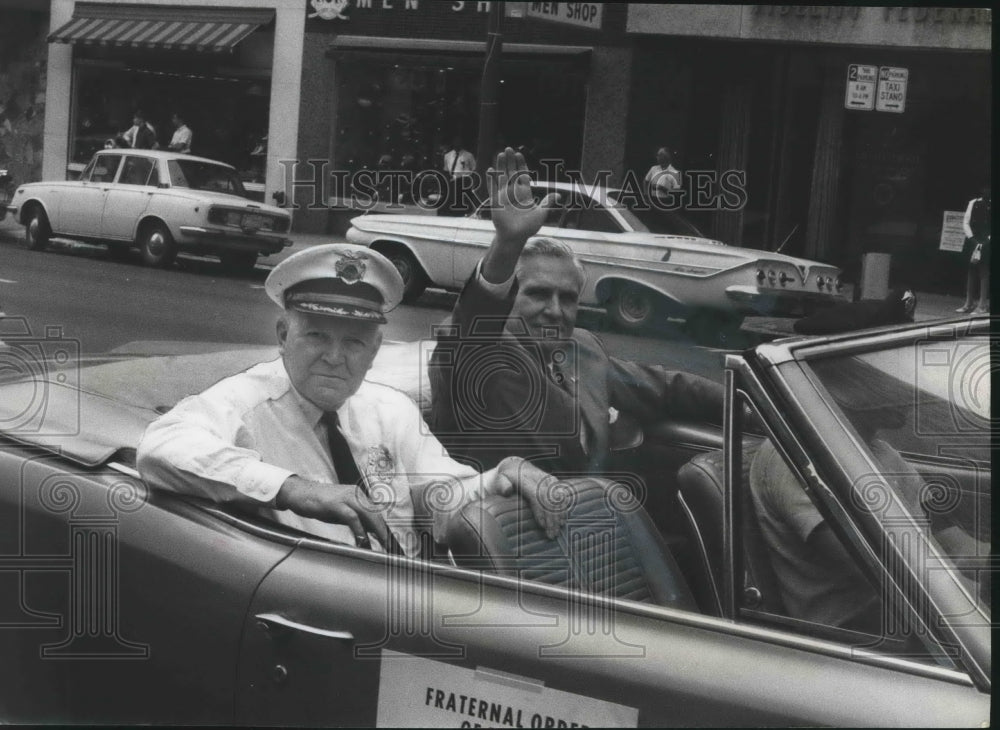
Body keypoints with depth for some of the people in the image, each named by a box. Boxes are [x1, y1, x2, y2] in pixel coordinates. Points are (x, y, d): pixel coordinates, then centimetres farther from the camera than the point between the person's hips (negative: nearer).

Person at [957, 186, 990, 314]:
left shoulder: (990, 206, -5)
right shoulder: (973, 203, 3)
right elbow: (965, 222, 3)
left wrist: (987, 240, -15)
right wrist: (972, 238, -7)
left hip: (986, 244, -3)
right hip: (972, 241, 3)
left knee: (984, 272, -2)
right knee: (971, 271, 8)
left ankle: (982, 304, 2)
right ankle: (968, 303, 14)